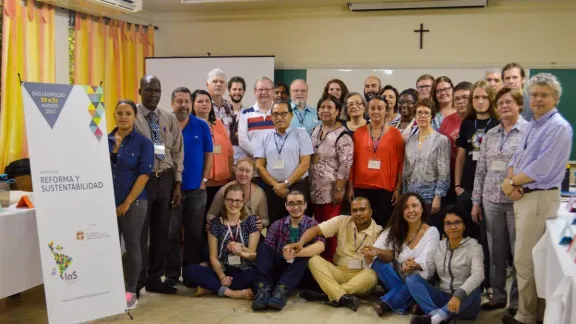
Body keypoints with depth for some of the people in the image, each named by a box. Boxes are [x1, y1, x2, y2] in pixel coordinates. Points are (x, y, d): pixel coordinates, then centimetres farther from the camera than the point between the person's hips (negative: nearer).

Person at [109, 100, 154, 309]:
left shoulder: (143, 143, -4)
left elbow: (144, 175, -10)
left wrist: (127, 203, -13)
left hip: (133, 203, -3)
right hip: (107, 202, 3)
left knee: (132, 246, 4)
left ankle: (130, 292, 15)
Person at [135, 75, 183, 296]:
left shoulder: (170, 119, 8)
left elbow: (177, 152, 8)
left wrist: (178, 184, 3)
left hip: (166, 179, 5)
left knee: (161, 232, 12)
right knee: (140, 232, 2)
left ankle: (154, 279, 26)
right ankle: (137, 281, 16)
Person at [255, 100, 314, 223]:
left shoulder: (301, 135, 3)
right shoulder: (265, 139, 11)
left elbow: (305, 164, -4)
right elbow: (259, 166, 5)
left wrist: (286, 184, -12)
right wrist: (275, 185, -8)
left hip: (297, 187, -2)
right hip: (272, 189, 3)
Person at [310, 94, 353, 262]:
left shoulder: (342, 135, -12)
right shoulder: (315, 130, 11)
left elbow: (345, 165, -16)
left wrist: (339, 189, -18)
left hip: (331, 190, -7)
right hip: (314, 189, 7)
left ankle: (331, 260, 11)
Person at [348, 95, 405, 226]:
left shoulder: (394, 133, 2)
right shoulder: (359, 132, 6)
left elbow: (400, 162, 3)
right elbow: (353, 161, 7)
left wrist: (398, 188, -1)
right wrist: (350, 187, 4)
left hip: (385, 188, -1)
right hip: (361, 187, 1)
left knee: (381, 224, 1)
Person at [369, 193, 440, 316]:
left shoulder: (432, 232, -8)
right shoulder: (396, 229, 2)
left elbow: (424, 262, -20)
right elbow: (390, 255, -10)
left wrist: (414, 266, -45)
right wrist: (378, 251, -34)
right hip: (398, 280, 3)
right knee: (378, 263, -23)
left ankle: (385, 303, -24)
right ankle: (406, 301, -28)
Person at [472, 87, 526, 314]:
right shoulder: (490, 135, 10)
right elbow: (481, 169, 11)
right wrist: (476, 201, 9)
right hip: (491, 200, 5)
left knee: (519, 251, 4)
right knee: (496, 251, 12)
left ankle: (517, 299, 17)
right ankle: (498, 295, 24)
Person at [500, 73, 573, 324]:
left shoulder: (558, 127, -15)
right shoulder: (531, 126, 15)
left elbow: (541, 169, -22)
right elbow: (516, 158, 15)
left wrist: (511, 182, -10)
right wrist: (513, 183, -4)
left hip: (539, 198, -9)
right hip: (523, 196, 9)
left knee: (524, 260, -4)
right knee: (525, 258, 15)